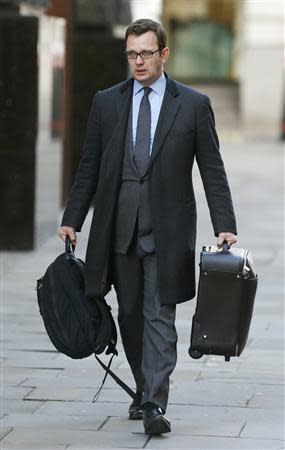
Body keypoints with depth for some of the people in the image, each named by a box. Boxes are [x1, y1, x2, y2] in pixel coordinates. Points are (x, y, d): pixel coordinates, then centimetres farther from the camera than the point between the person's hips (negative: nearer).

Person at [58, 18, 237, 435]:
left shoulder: (193, 104, 1)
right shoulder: (106, 103, 8)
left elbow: (212, 170, 1)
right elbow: (89, 167, 11)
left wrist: (224, 226, -6)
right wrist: (72, 220, 6)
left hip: (167, 229, -3)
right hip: (119, 227, 3)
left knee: (159, 317, -8)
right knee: (130, 315, 10)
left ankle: (154, 404, -12)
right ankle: (146, 390, 24)